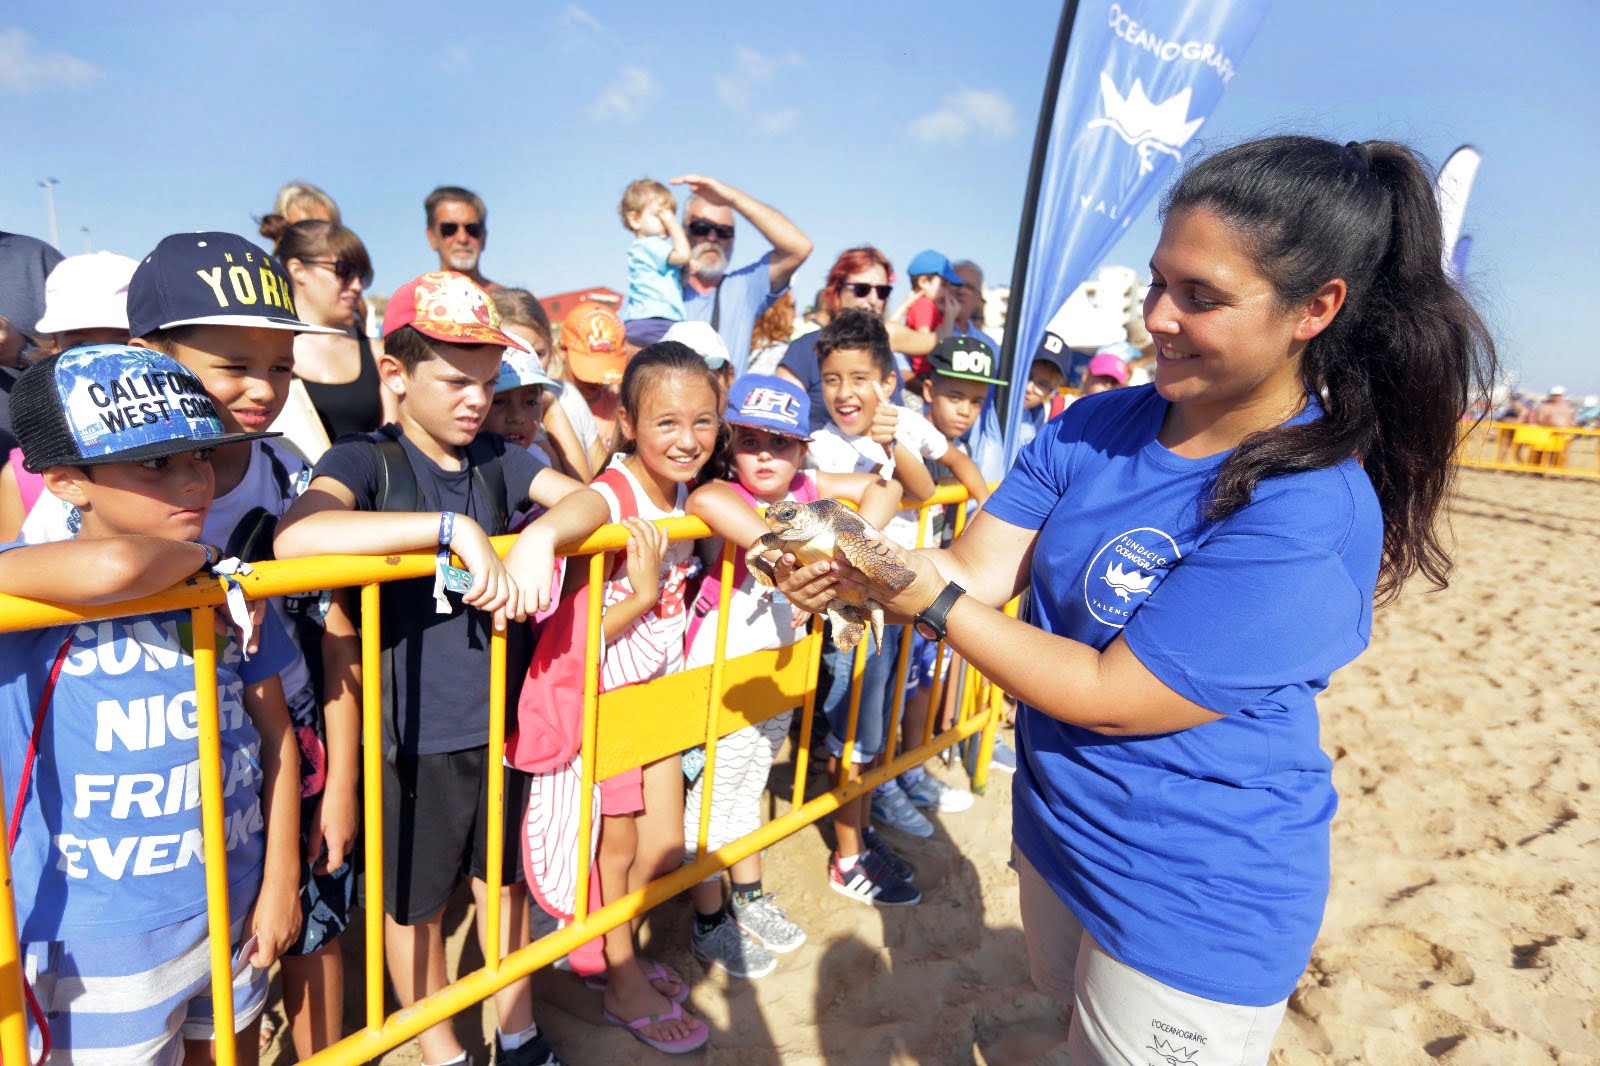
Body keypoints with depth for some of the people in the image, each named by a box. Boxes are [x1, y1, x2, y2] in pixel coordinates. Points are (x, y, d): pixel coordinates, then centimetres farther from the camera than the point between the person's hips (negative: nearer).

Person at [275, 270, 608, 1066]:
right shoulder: (366, 460, -13)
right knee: (413, 902, 17)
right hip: (412, 735, -4)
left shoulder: (497, 457, 1)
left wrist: (540, 533, -30)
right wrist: (453, 528, -36)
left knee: (504, 878, 22)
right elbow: (296, 536, -33)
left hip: (499, 718, 4)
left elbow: (589, 499, -10)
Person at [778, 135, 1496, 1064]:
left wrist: (934, 602, -27)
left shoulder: (1310, 518, -28)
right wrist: (848, 568, -28)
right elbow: (980, 569, -11)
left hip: (1195, 901, -7)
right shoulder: (1097, 426, -7)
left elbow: (1111, 698, -27)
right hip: (1059, 824, 7)